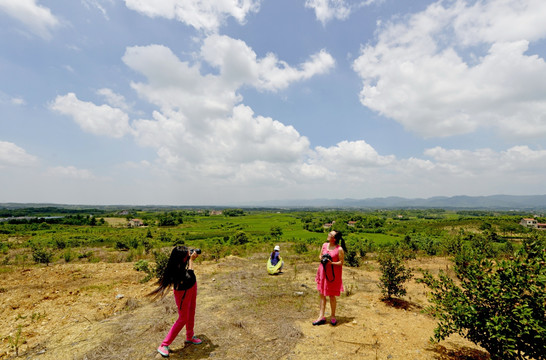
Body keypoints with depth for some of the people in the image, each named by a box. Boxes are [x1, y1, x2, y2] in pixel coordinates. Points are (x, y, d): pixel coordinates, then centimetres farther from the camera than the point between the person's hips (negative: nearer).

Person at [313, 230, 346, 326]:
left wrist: (331, 263, -24)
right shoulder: (324, 245, 2)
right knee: (321, 294, 9)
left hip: (333, 274, -5)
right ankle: (321, 316, 20)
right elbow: (320, 255, 14)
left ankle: (333, 316, 28)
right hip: (323, 272, 5)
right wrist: (322, 259, -8)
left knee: (332, 296, 7)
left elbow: (341, 262, -10)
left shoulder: (339, 249, -14)